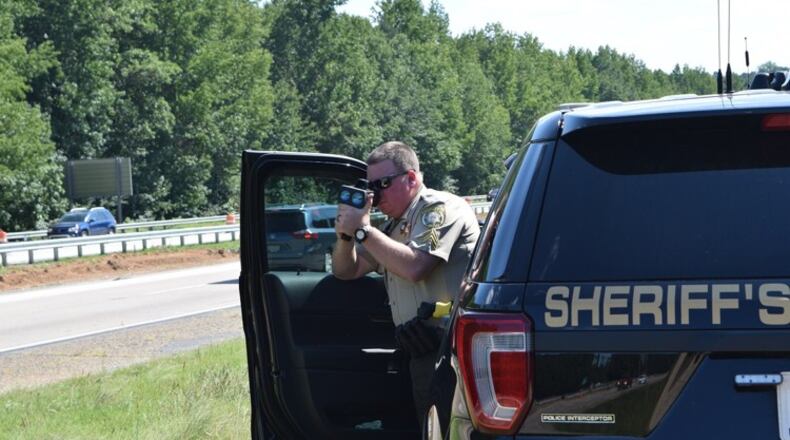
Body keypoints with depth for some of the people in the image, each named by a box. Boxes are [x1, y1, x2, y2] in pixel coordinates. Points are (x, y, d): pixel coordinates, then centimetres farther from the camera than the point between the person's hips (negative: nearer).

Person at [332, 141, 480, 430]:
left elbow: (414, 267, -21)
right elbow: (345, 271, 25)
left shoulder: (440, 208, -6)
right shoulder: (395, 226, 22)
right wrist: (345, 235, 4)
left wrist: (362, 230, -14)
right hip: (424, 352, 9)